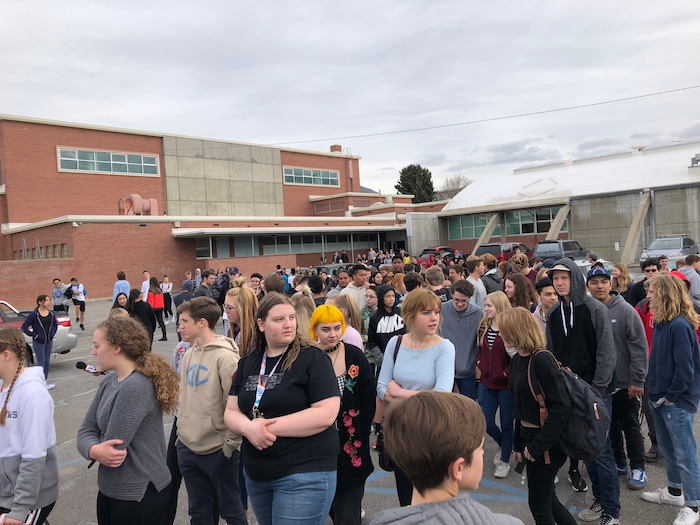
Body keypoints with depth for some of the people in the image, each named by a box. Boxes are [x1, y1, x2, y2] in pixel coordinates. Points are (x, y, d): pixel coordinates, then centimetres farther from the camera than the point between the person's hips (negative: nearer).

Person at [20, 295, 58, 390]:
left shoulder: (51, 313, 1)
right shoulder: (34, 314, -14)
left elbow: (55, 324, 18)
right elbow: (24, 327, -10)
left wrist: (52, 334, 6)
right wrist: (34, 335, -12)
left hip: (49, 341, 5)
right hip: (38, 342, -5)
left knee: (47, 361, 12)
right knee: (41, 361, -1)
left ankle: (45, 380, 23)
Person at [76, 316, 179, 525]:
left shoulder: (136, 387, -25)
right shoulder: (109, 381, 3)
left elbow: (113, 448, -24)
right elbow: (86, 430, 0)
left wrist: (95, 451, -6)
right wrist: (95, 450, -19)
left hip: (140, 494, -8)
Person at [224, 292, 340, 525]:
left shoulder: (312, 358, -12)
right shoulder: (248, 362, 6)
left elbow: (326, 413, -19)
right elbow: (231, 412, 5)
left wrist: (271, 426, -19)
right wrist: (249, 427, -17)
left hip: (304, 474, -6)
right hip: (255, 475, 6)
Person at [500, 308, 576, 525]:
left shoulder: (542, 360, -21)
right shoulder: (517, 359, 4)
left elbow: (562, 406, -24)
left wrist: (537, 446, -21)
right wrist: (518, 442, 13)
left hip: (546, 442, -8)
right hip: (528, 436, 8)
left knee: (538, 502, 7)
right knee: (547, 498, 21)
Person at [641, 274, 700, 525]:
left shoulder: (680, 326, -21)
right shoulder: (662, 323, 7)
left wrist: (671, 396, -15)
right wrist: (653, 388, 9)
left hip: (677, 401, -9)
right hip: (660, 397, 9)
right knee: (667, 448, 21)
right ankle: (674, 491, 37)